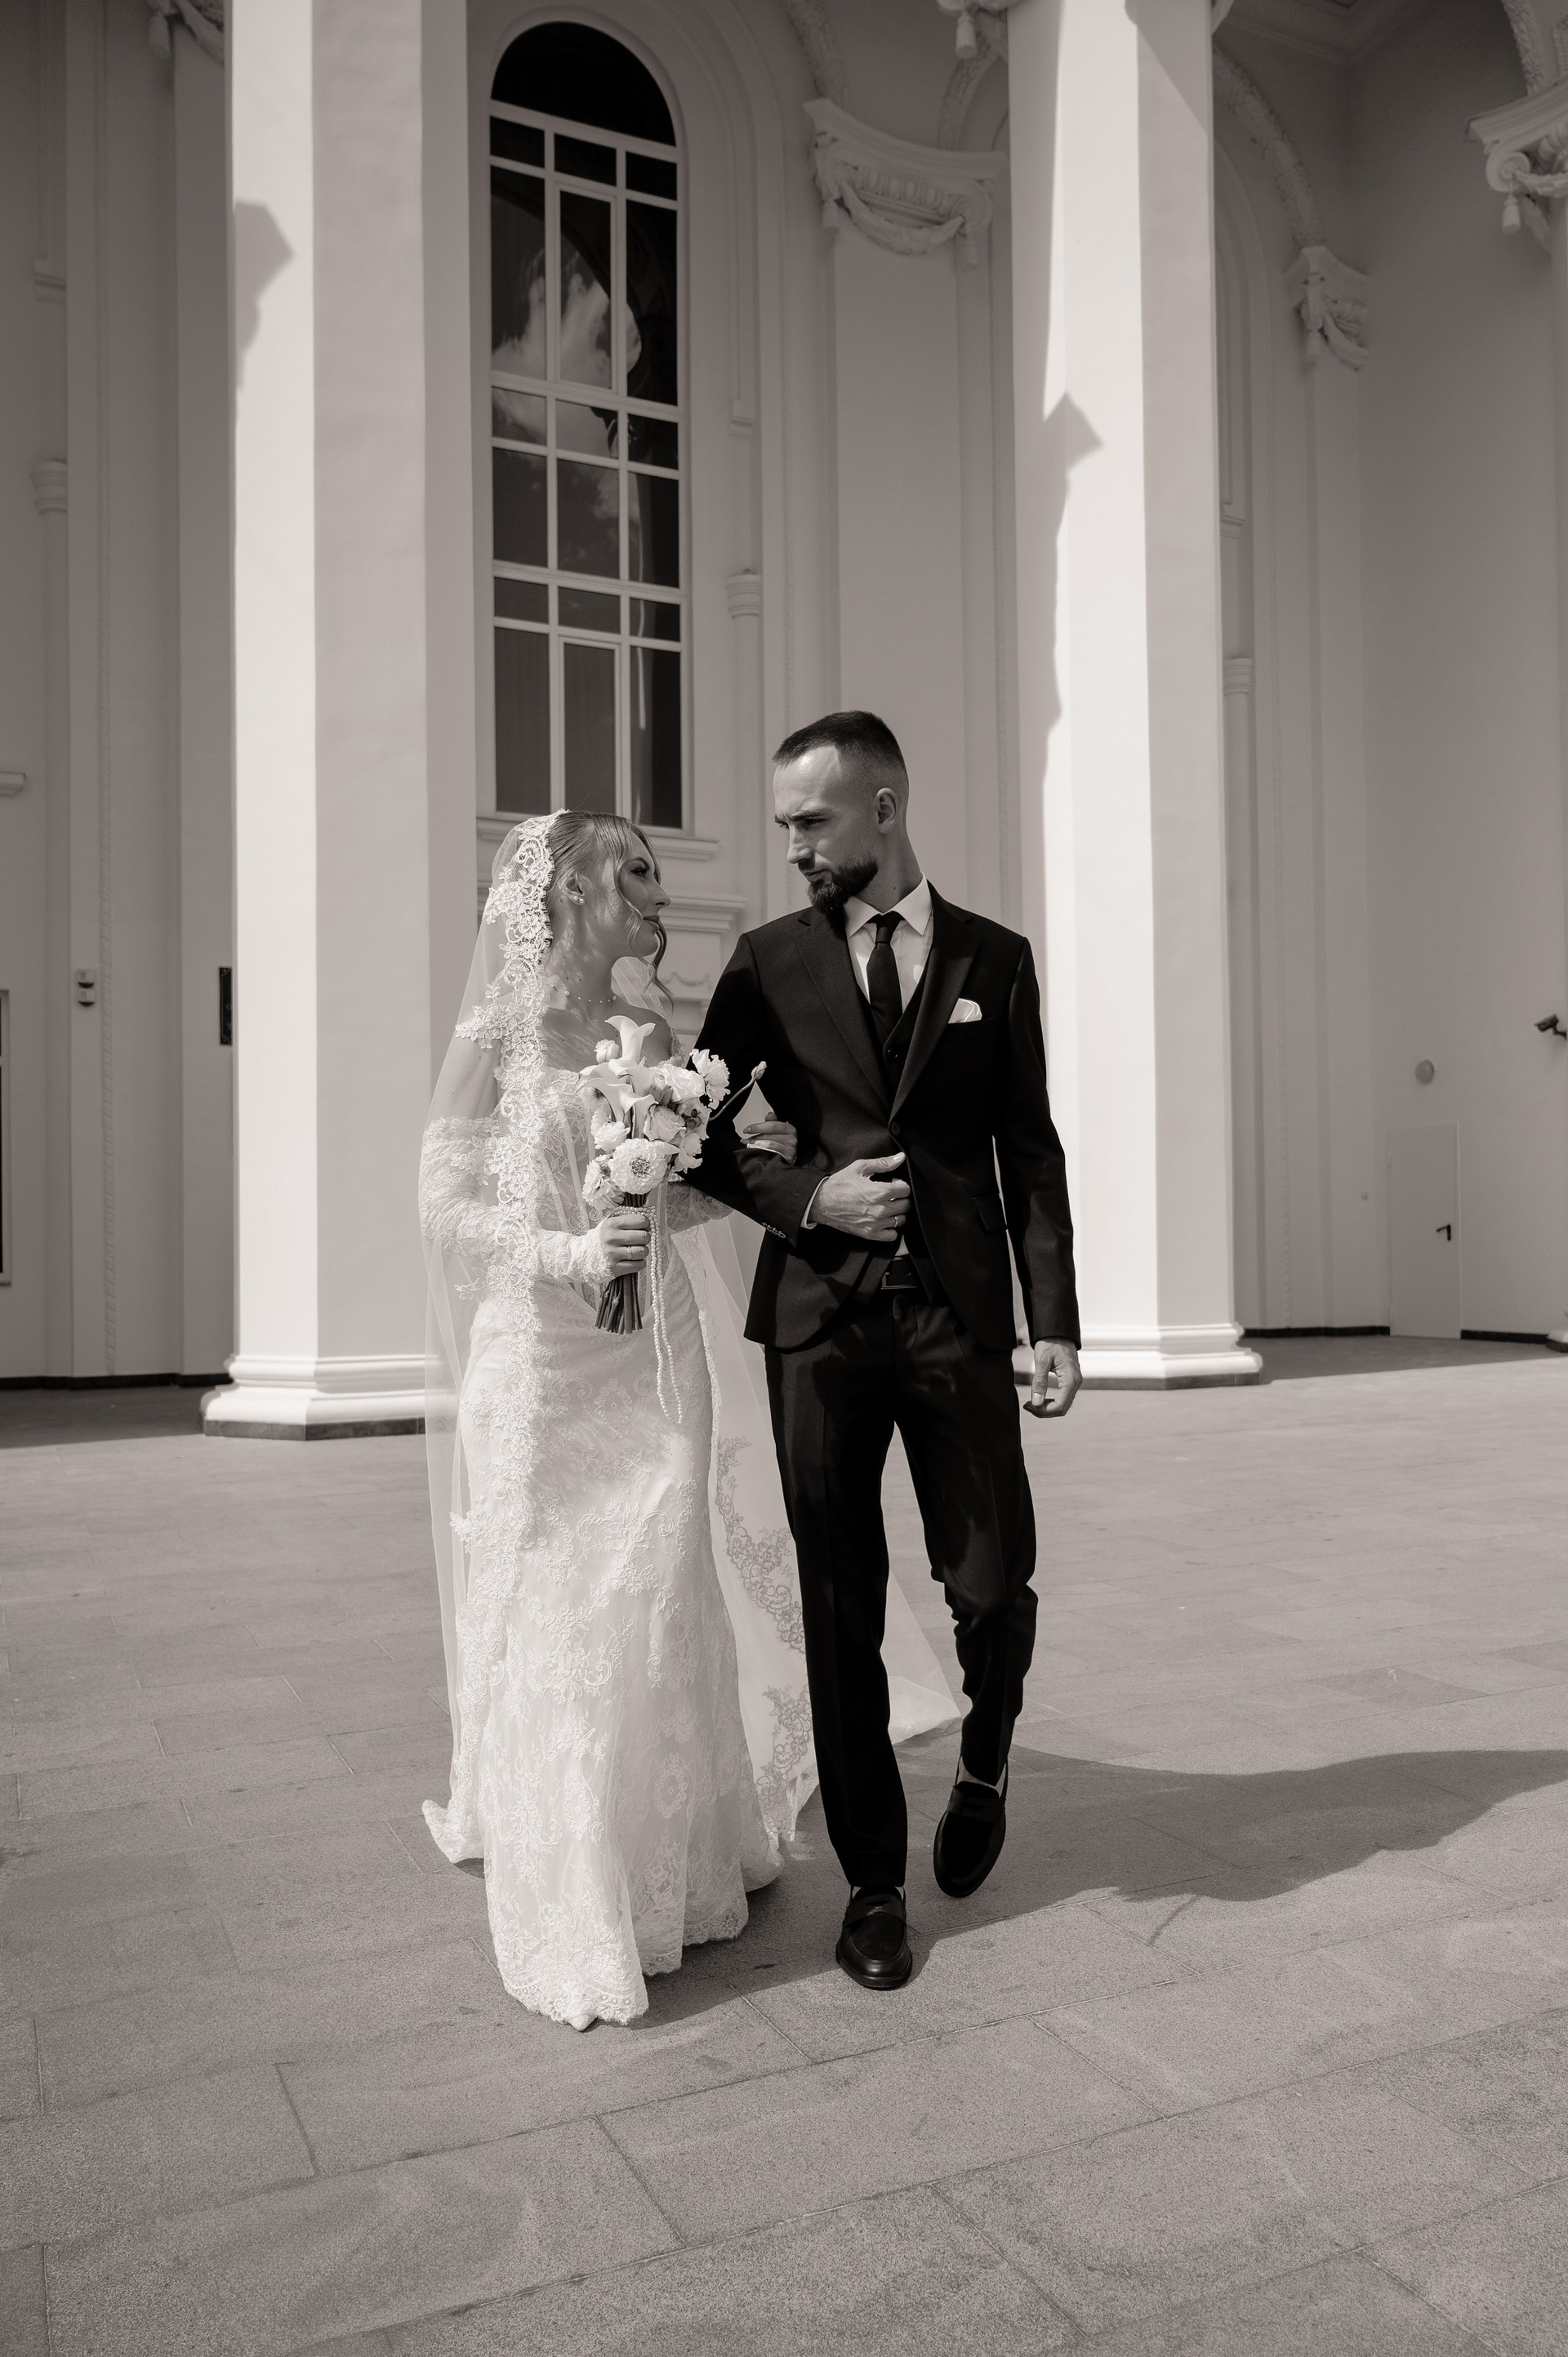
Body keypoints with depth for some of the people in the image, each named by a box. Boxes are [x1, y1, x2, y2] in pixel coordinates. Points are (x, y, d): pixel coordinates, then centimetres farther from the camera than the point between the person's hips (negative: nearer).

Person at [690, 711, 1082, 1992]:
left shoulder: (995, 959, 8)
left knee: (994, 1587, 0)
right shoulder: (769, 962, 7)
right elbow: (701, 1132, 9)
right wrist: (806, 1197, -8)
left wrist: (1057, 1322, 0)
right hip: (818, 1319, 0)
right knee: (841, 1614, 5)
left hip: (960, 1318, 0)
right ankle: (875, 1884, 22)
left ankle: (985, 1760, 35)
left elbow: (1031, 1151, 7)